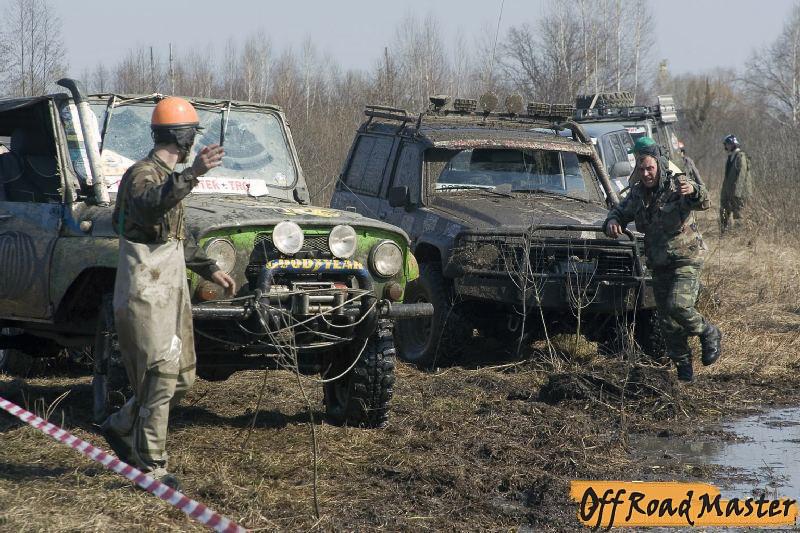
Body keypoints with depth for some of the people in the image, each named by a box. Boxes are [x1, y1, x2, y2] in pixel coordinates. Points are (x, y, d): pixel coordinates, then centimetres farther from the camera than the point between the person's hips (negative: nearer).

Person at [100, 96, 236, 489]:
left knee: (181, 377, 12)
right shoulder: (143, 174, -13)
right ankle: (150, 465, -3)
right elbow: (149, 205, -38)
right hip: (146, 292, -10)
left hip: (170, 290, 10)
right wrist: (191, 174, -50)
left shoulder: (167, 176, 18)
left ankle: (120, 427, 27)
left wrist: (209, 269, 26)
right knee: (159, 378, -9)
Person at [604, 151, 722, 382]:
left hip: (686, 260, -6)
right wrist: (612, 221, -9)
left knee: (678, 306, -24)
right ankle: (683, 366, 22)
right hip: (659, 265, 6)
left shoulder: (677, 185, -14)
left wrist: (693, 191, -57)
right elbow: (620, 211, 17)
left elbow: (703, 202, -32)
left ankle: (709, 334, 2)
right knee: (667, 321, 7)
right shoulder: (637, 193, 4)